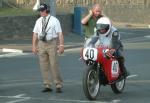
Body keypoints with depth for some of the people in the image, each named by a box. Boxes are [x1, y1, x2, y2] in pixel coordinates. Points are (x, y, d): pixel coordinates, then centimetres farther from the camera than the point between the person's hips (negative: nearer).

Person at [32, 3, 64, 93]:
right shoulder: (38, 21, 11)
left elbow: (60, 33, -7)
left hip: (52, 44, -5)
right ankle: (47, 86, 11)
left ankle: (59, 85, 1)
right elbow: (35, 34, 12)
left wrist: (61, 45, -16)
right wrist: (34, 46, 5)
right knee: (44, 66, 4)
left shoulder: (54, 20, -3)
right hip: (41, 44, 5)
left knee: (54, 65, -6)